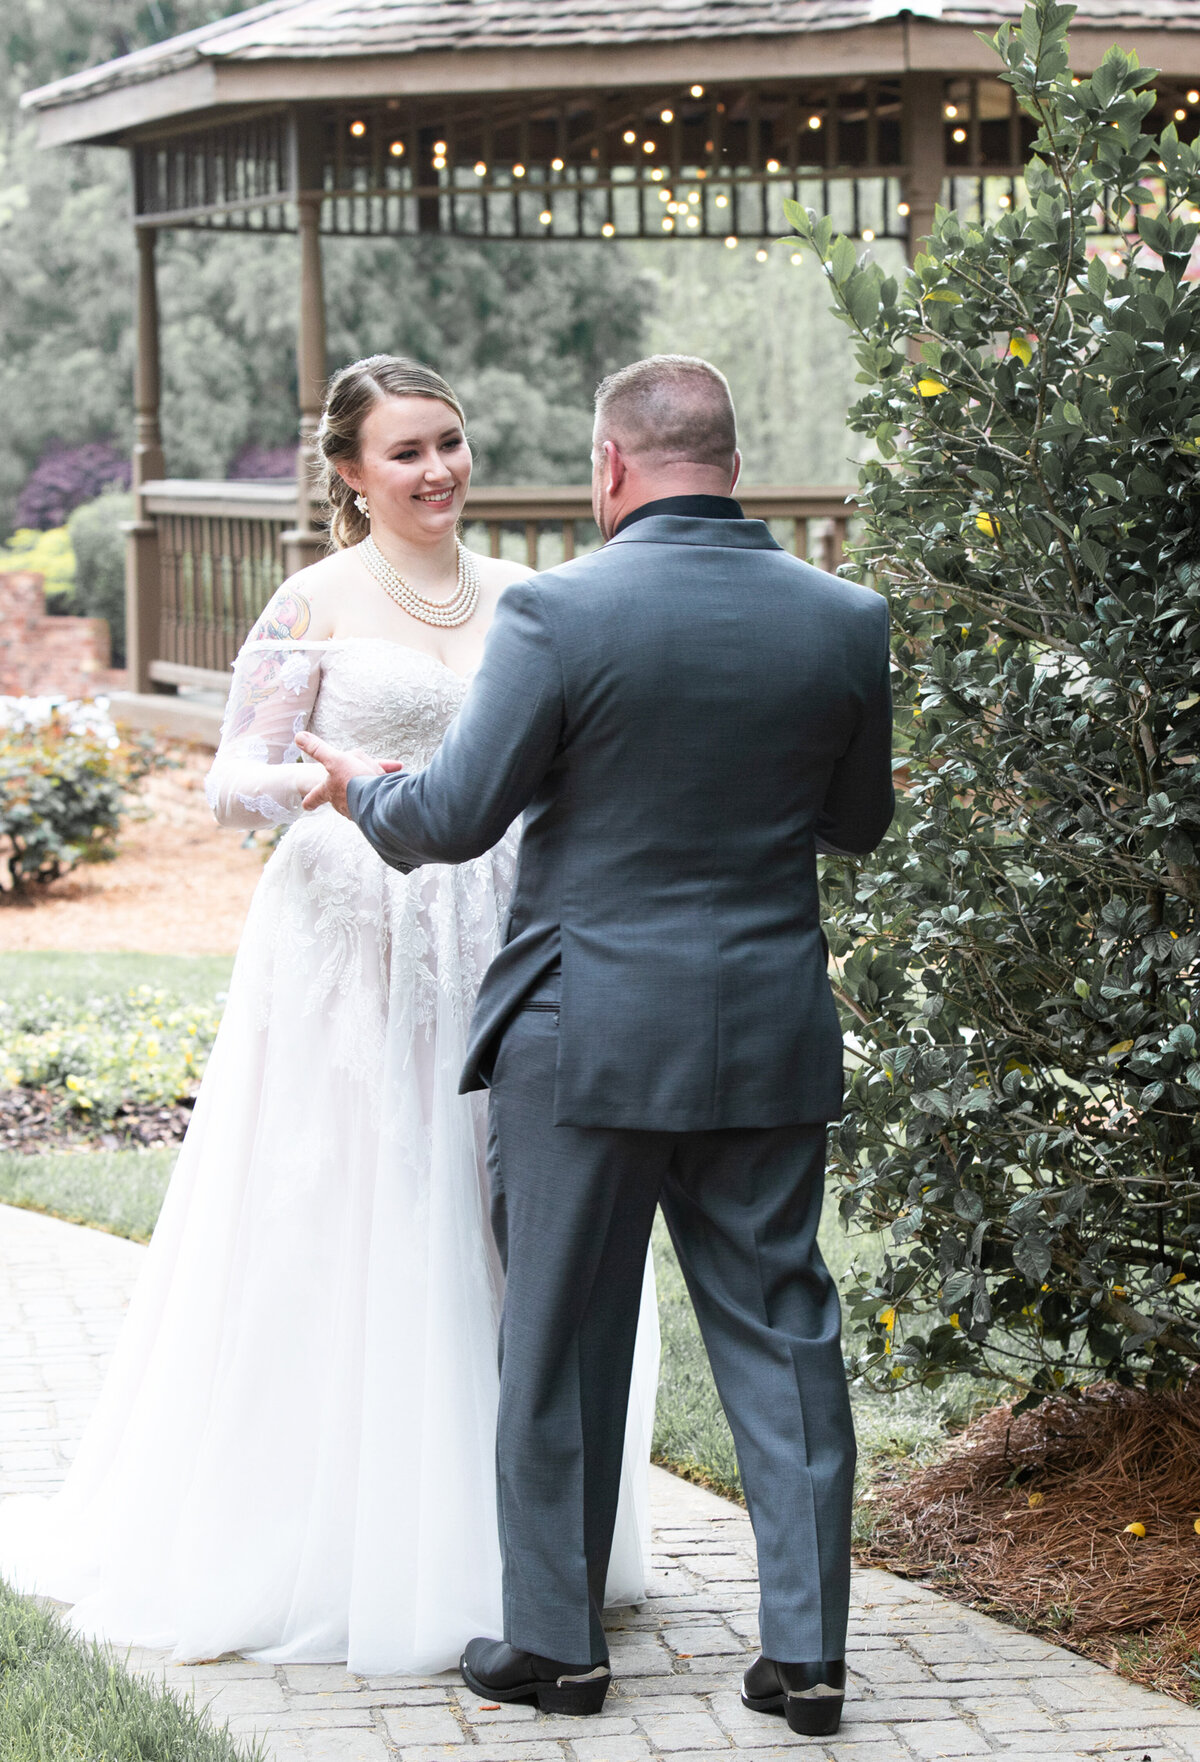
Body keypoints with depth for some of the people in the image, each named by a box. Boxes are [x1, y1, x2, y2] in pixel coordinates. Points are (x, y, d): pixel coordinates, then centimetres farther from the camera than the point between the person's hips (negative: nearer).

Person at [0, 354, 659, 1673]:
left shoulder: (520, 598, 12)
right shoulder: (316, 605, -1)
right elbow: (235, 780, -3)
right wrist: (333, 785, -22)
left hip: (499, 944, 4)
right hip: (355, 946, -4)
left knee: (498, 1238, 4)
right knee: (349, 1236, -4)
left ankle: (488, 1544, 15)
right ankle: (334, 1548, 5)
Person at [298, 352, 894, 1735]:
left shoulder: (559, 613, -14)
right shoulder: (845, 621, -1)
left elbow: (456, 816, -10)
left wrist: (358, 791, 11)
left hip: (588, 1036, -3)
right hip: (772, 1040, 3)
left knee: (563, 1344, 9)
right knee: (778, 1333, 10)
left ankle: (554, 1642, 18)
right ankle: (805, 1648, 9)